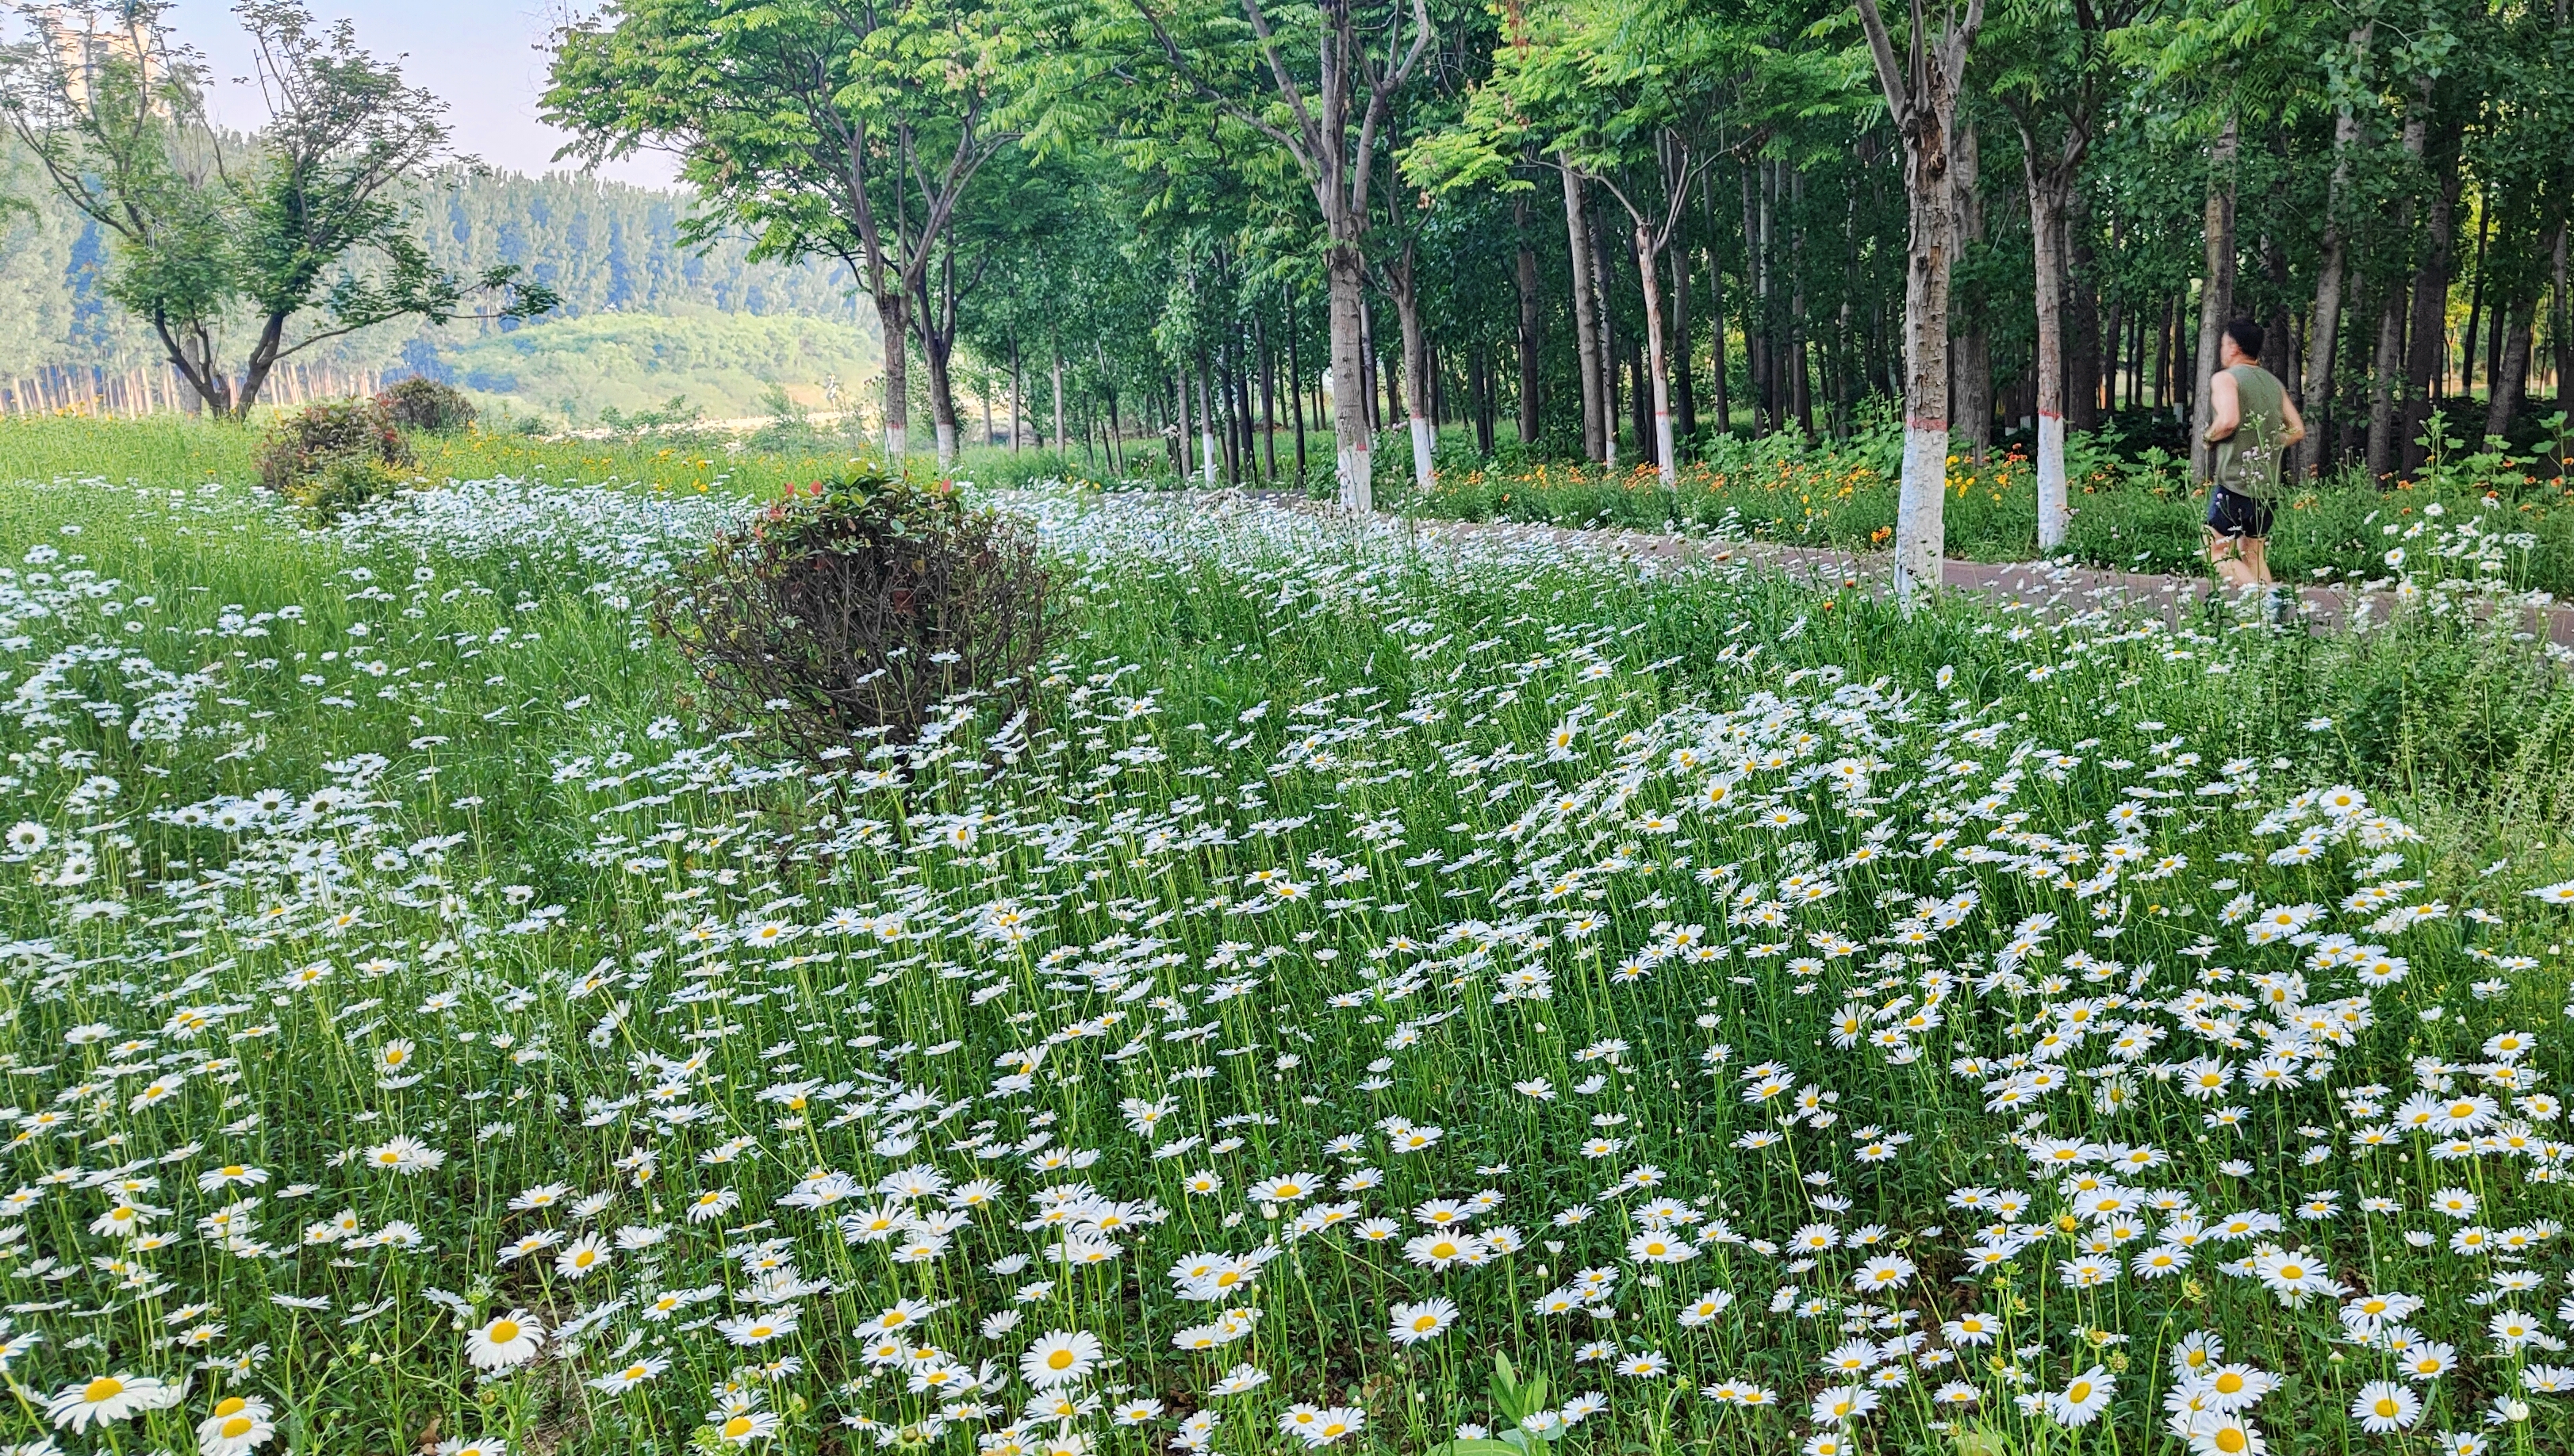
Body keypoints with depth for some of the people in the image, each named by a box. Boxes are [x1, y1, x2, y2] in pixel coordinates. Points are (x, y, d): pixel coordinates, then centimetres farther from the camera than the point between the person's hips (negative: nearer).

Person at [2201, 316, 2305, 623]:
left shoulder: (2225, 379, -8)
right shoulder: (2274, 383, 15)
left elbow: (2228, 420, -24)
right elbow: (2297, 430, 16)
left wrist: (2208, 437, -6)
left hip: (2234, 481, -7)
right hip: (2268, 485, 7)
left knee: (2217, 552, -3)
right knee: (2253, 557, 15)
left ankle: (2270, 596, -22)